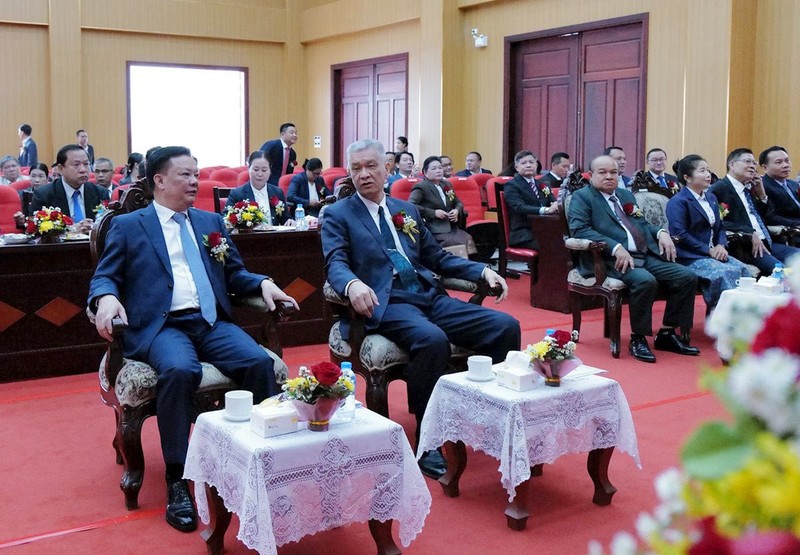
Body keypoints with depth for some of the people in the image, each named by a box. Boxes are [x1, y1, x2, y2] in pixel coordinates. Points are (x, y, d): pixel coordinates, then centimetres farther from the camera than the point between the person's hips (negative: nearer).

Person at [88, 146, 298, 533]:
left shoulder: (212, 221, 22)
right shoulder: (127, 226, 11)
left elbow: (234, 274, 21)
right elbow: (105, 277, 5)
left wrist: (263, 283, 0)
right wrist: (106, 298, -19)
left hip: (213, 322, 4)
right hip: (163, 325, -3)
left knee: (260, 361, -27)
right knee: (179, 370, -37)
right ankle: (177, 480, -24)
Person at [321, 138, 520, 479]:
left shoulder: (407, 210, 22)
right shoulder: (338, 215, 6)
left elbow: (437, 257, 24)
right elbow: (335, 263, -10)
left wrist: (483, 270, 10)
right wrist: (353, 284, -34)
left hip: (429, 296, 6)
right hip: (385, 303, -6)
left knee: (506, 326, -13)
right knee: (432, 339, -37)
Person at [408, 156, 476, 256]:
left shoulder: (447, 185, 20)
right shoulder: (421, 187, 0)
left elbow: (458, 203, 31)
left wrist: (457, 210, 6)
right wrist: (434, 213, -17)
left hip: (451, 227, 6)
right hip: (435, 231, -6)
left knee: (469, 240, -23)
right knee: (460, 244, -28)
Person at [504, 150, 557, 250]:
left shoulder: (542, 185, 22)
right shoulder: (511, 186, 1)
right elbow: (520, 208, -15)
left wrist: (555, 205, -14)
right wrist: (545, 210, -29)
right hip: (524, 236, -6)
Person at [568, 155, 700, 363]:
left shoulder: (626, 195, 26)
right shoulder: (582, 197, 3)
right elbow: (579, 229, -13)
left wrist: (661, 233, 7)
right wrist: (616, 247, -23)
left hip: (647, 256, 8)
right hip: (612, 260, -8)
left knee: (688, 277, -9)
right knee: (645, 280, -34)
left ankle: (667, 334, 4)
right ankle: (638, 339, -15)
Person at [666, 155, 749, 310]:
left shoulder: (711, 198, 19)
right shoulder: (677, 202, -8)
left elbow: (720, 227, 20)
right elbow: (680, 235, -16)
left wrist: (721, 245, -2)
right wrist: (708, 250, -15)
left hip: (713, 253, 7)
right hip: (691, 257, -7)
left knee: (741, 269, -18)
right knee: (724, 273, -29)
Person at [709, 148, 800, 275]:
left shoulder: (750, 188, 21)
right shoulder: (719, 189, -5)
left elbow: (768, 217, 24)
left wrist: (761, 193, 10)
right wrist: (750, 234, -19)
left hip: (766, 243, 9)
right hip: (743, 247, -9)